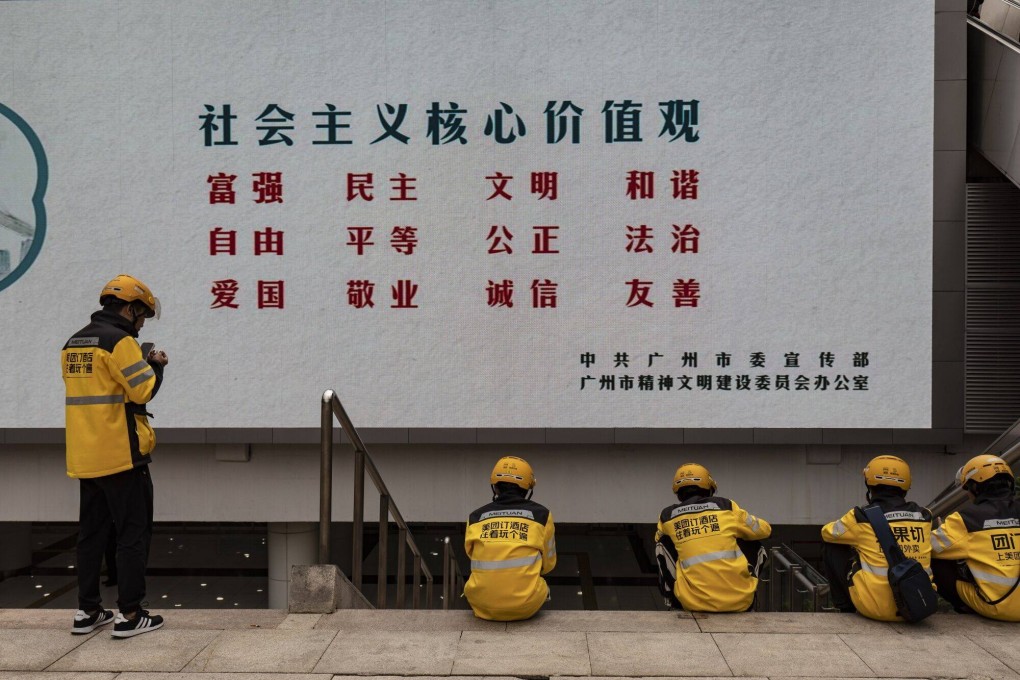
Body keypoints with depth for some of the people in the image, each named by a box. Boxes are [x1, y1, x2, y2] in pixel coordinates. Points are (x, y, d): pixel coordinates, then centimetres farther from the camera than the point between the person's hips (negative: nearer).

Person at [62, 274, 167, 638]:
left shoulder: (73, 343, 14)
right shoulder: (119, 340, -12)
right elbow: (143, 390, -16)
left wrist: (140, 364, 16)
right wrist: (155, 365, 2)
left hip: (84, 457, 8)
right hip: (121, 455, -8)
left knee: (91, 533, 15)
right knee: (133, 533, -1)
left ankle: (87, 610, 20)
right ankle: (129, 614, 1)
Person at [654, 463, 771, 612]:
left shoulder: (667, 516, 8)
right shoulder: (726, 506, 7)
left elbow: (659, 539, 30)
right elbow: (764, 530, 21)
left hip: (693, 602, 0)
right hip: (739, 600, 0)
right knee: (754, 543, 24)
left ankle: (673, 599, 24)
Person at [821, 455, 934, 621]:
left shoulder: (862, 517, -8)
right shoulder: (924, 517, 3)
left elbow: (827, 533, 11)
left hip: (877, 608, -4)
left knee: (831, 547, 12)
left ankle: (847, 609, 18)